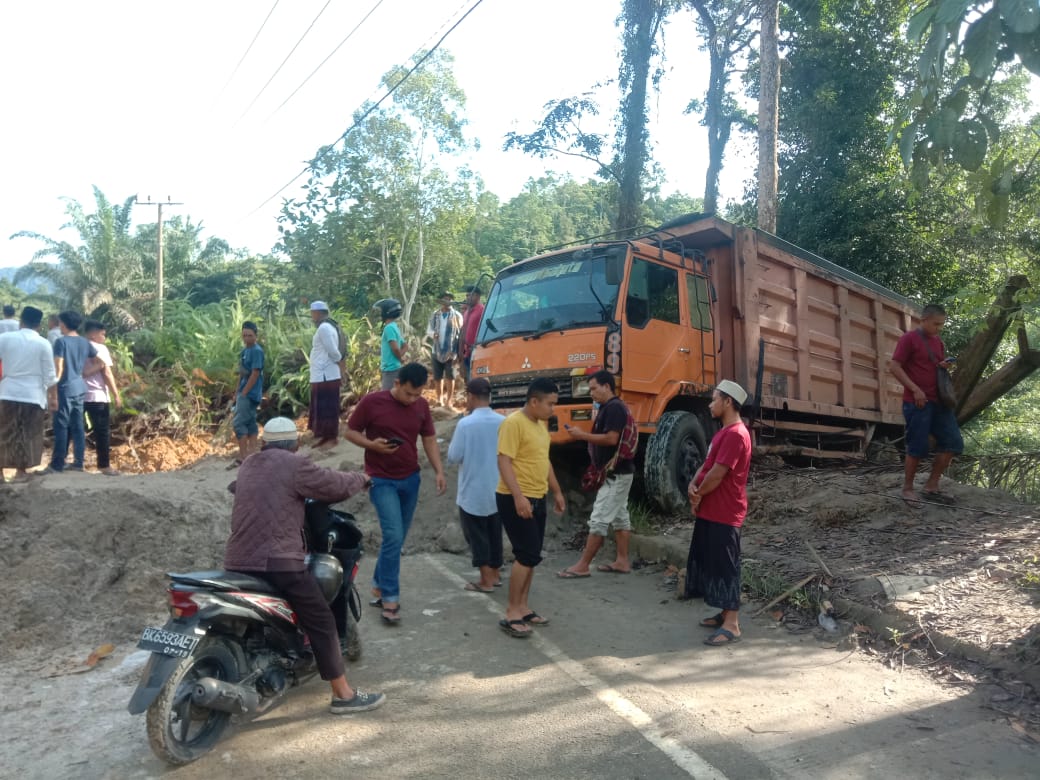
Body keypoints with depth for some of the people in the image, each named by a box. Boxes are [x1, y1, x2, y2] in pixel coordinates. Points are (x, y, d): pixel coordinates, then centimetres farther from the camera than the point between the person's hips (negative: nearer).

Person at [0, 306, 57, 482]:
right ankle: (21, 471, 11)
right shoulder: (43, 343, -4)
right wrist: (53, 397, 4)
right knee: (28, 434, 7)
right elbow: (50, 375, -3)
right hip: (33, 395, -1)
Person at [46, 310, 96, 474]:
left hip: (65, 388, -6)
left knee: (61, 426, -2)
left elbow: (58, 367, -14)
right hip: (80, 388, 6)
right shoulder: (85, 342, 8)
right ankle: (78, 462, 11)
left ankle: (57, 465, 2)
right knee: (78, 426, 8)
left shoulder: (61, 341, -10)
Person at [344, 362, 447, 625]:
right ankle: (390, 597, -1)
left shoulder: (422, 405, 1)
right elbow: (350, 431, -3)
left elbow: (429, 439, 7)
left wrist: (439, 471, -6)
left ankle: (378, 586, 30)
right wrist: (372, 445, -22)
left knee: (397, 539, 12)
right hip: (382, 480, -5)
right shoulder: (372, 402, -11)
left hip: (410, 479, 5)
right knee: (393, 536, -13)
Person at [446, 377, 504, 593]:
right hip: (498, 489, 5)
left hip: (473, 491, -5)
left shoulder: (466, 423, -18)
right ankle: (495, 574, 28)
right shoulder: (503, 422, -5)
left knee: (476, 535, 7)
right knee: (494, 533, 18)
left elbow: (454, 457, -13)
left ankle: (485, 581, 11)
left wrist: (452, 445, 7)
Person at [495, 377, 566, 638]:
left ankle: (523, 607, 24)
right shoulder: (513, 423, -16)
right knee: (528, 555, -9)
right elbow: (504, 462, -22)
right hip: (516, 500, -9)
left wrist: (557, 491, 22)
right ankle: (511, 613, 1)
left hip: (537, 499, 9)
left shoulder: (541, 424, 12)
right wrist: (518, 496, -29)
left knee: (530, 555, 13)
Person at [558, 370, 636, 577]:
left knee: (598, 519, -7)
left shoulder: (614, 407, -17)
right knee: (620, 516, 13)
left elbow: (611, 439, -25)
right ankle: (622, 561, 19)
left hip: (615, 473, -11)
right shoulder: (610, 407, 16)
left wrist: (582, 435, -18)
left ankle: (582, 566, -4)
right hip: (619, 472, 11)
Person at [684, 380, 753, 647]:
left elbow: (717, 474, -22)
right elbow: (706, 465, 16)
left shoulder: (736, 434, -19)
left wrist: (698, 495, -6)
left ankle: (732, 626, 5)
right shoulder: (724, 432, 15)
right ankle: (726, 614, 28)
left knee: (724, 566, -4)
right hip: (711, 511, 10)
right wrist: (693, 485, -3)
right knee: (711, 562, 17)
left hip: (724, 514, -10)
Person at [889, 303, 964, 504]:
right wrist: (915, 389, -18)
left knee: (953, 443, 4)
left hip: (938, 401, 8)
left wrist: (944, 366, 2)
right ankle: (907, 489, 10)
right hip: (917, 402, -7)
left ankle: (931, 486, 13)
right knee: (917, 448, -5)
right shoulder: (909, 339, -6)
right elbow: (894, 367, -12)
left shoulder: (939, 343, 17)